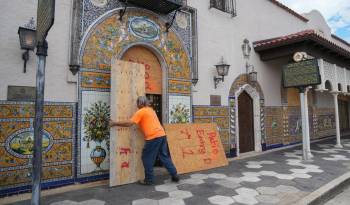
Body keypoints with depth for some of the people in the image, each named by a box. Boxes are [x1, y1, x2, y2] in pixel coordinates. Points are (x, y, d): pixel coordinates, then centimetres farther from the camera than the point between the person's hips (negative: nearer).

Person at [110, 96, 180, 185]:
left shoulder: (140, 112, -4)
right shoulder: (150, 110, 22)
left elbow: (129, 123, -10)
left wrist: (115, 123, -1)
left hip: (153, 137, -8)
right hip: (162, 134, 8)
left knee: (147, 158, 6)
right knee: (164, 156, 16)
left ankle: (149, 180, 13)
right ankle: (175, 175, 19)